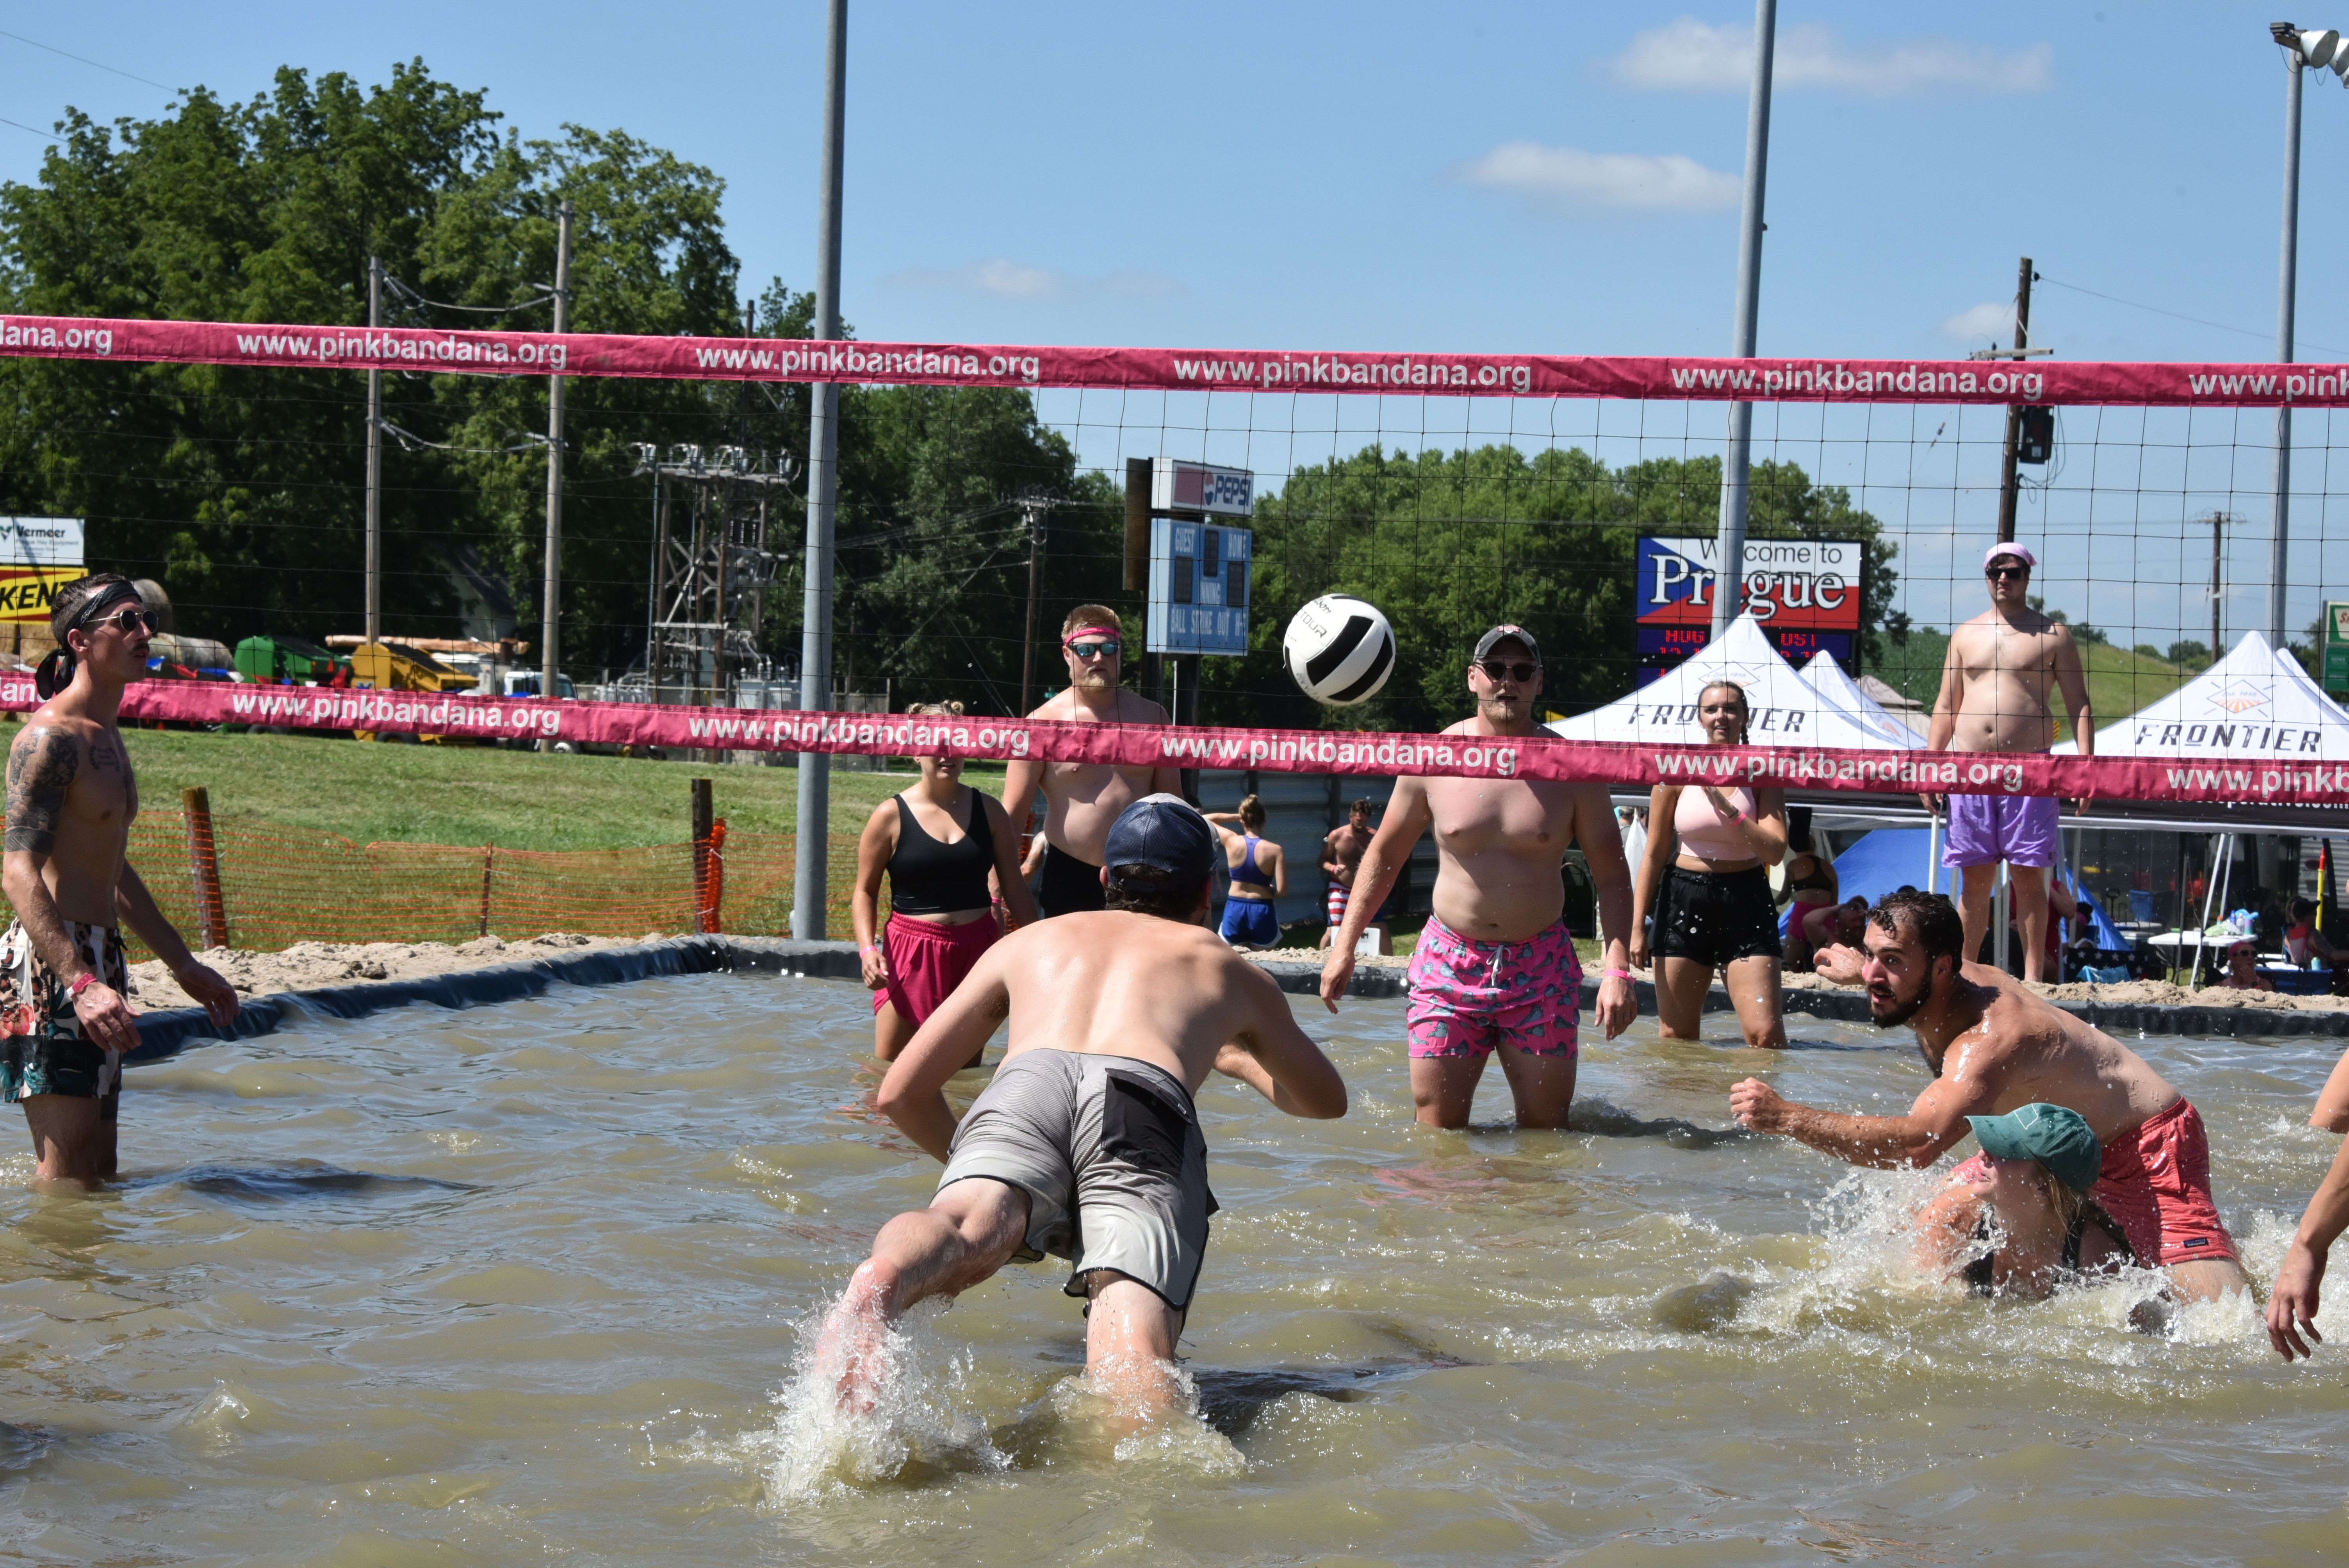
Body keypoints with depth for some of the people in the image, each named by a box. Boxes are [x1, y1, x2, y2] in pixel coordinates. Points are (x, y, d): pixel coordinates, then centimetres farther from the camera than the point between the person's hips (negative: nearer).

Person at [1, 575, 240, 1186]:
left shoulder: (107, 737, 18)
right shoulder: (49, 738, -13)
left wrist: (184, 965, 30)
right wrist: (81, 983, -35)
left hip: (95, 963, 10)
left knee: (98, 1173, 12)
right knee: (69, 1180, -11)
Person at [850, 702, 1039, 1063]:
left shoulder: (988, 811, 6)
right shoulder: (891, 816, -2)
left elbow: (1015, 889, 12)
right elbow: (865, 891, 3)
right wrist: (868, 948, -12)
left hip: (977, 949, 3)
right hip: (911, 951, -3)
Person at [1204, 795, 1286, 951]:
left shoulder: (1232, 841, -4)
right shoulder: (1275, 850, -8)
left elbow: (1206, 820, 14)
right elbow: (1282, 890, -10)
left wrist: (1236, 816, 15)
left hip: (1234, 910, 1)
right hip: (1262, 912, -1)